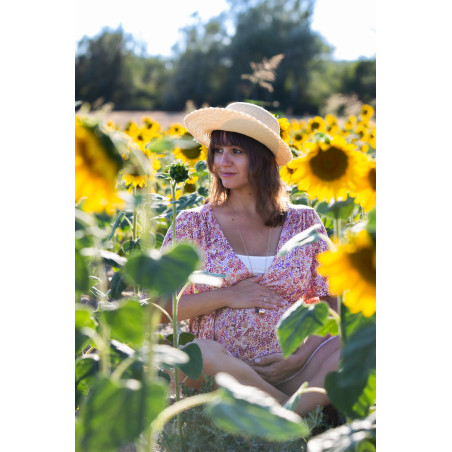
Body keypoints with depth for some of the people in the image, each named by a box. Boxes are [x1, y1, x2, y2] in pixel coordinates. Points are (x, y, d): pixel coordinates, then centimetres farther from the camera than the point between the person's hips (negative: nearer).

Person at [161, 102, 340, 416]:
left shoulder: (303, 222, 10)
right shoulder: (193, 224, 7)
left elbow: (331, 306, 8)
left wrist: (300, 357, -9)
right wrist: (227, 297, -8)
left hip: (288, 371, 1)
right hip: (222, 373, -1)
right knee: (199, 354, -36)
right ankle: (306, 418, -22)